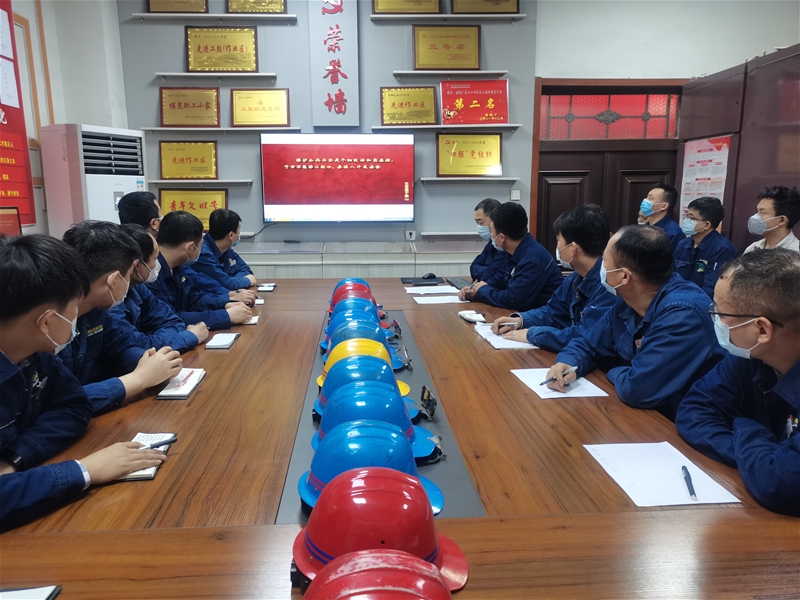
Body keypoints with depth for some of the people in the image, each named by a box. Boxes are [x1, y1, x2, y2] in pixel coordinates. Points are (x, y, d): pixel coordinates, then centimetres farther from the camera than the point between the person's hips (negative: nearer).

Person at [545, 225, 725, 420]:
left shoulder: (683, 314, -29)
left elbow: (635, 389, -32)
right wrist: (568, 363, -11)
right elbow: (588, 343, 11)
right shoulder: (627, 302, -1)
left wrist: (614, 373, -10)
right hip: (640, 415, 7)